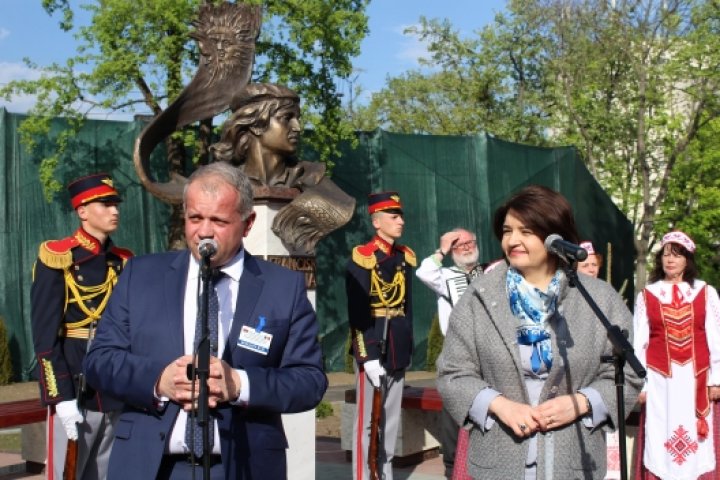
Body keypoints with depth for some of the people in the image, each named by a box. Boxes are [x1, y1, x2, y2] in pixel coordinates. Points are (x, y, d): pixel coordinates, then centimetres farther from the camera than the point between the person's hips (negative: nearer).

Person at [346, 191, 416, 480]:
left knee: (391, 419, 13)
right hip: (372, 347, -7)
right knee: (368, 420, -2)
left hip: (397, 348, 7)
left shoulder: (405, 257, 11)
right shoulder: (362, 257, -11)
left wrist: (407, 347, 12)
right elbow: (357, 313, -15)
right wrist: (368, 356, -18)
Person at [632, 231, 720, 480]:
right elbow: (639, 342, 5)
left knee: (697, 441, 1)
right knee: (660, 439, -1)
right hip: (660, 378, 0)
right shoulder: (646, 295, 5)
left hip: (697, 378, 0)